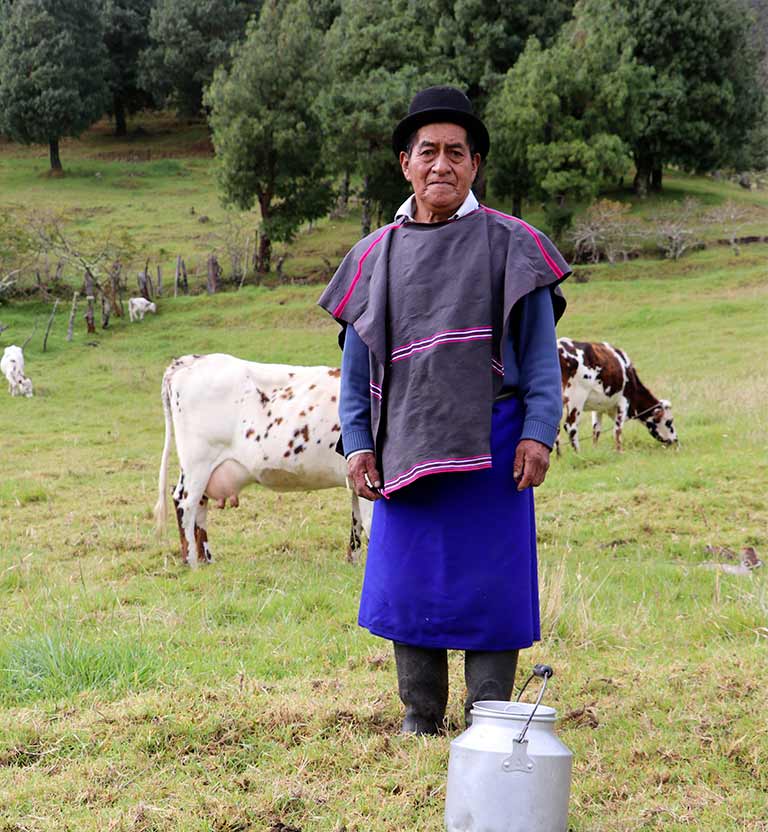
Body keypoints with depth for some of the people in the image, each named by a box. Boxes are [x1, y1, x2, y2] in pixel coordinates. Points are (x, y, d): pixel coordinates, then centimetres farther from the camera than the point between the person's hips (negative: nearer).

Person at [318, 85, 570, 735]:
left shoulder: (509, 243, 3)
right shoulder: (376, 255, 11)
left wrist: (538, 432, -9)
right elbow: (357, 360, 14)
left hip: (491, 438, -3)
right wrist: (357, 442, 5)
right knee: (408, 584, 5)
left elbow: (541, 349, 0)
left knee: (490, 583, 0)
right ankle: (420, 720, 19)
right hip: (407, 443, 3)